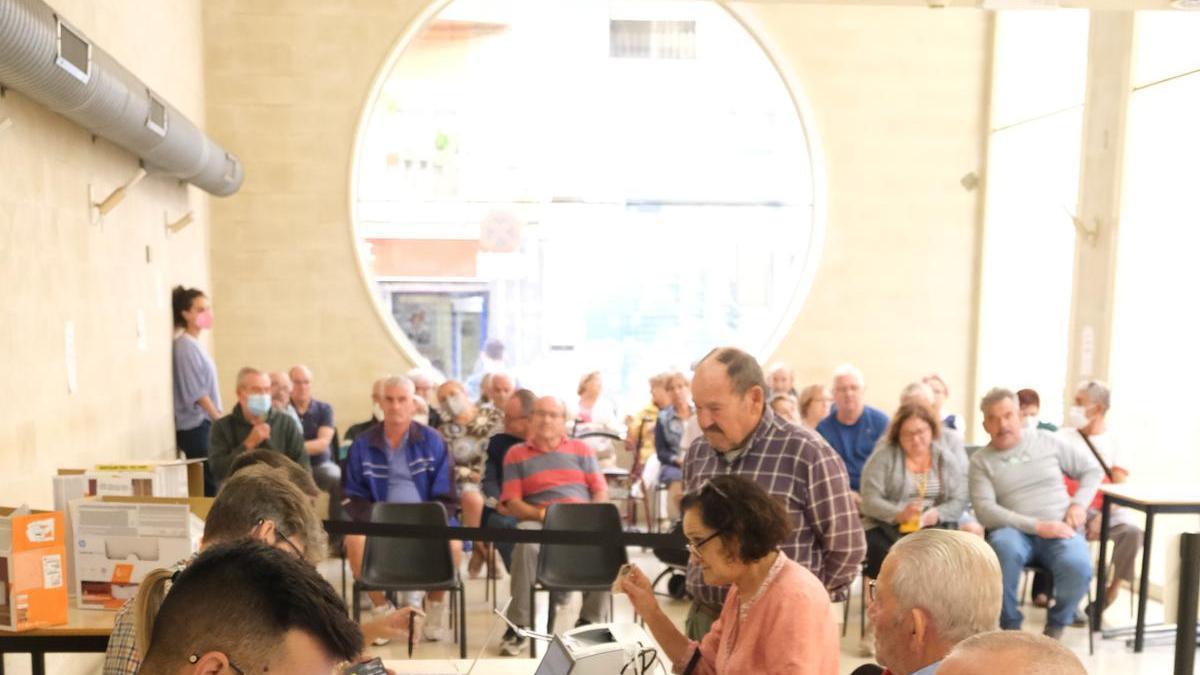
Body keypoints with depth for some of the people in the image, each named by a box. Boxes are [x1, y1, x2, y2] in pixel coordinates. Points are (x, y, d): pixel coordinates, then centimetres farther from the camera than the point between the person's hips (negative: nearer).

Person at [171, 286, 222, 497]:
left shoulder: (194, 344, 15)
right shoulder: (186, 345, -11)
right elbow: (196, 392, -15)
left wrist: (217, 417, 16)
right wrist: (218, 417, -11)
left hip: (203, 423, 9)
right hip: (195, 426, -9)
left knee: (208, 481, 7)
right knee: (209, 483, -9)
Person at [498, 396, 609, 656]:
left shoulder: (581, 449, 18)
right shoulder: (516, 454, 14)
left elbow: (601, 492, 12)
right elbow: (512, 502, 4)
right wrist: (541, 514, -14)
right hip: (538, 522, -1)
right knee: (526, 543, -37)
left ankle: (589, 620, -15)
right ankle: (518, 625, -25)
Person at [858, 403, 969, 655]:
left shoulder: (947, 461, 12)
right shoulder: (882, 456, 0)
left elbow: (959, 501, 3)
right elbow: (870, 500, -9)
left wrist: (935, 514, -18)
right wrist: (900, 514, -25)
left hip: (933, 528, 2)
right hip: (887, 525, -2)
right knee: (875, 549, -33)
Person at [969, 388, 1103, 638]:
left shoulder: (1047, 441, 10)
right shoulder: (980, 460, 3)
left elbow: (1092, 469, 18)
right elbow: (985, 511, -8)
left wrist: (1079, 503, -1)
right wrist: (1037, 526, -18)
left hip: (1060, 530, 2)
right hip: (1015, 531, -1)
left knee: (1078, 567, -31)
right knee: (1005, 547, -38)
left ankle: (1056, 624, 3)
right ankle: (1009, 625, -14)